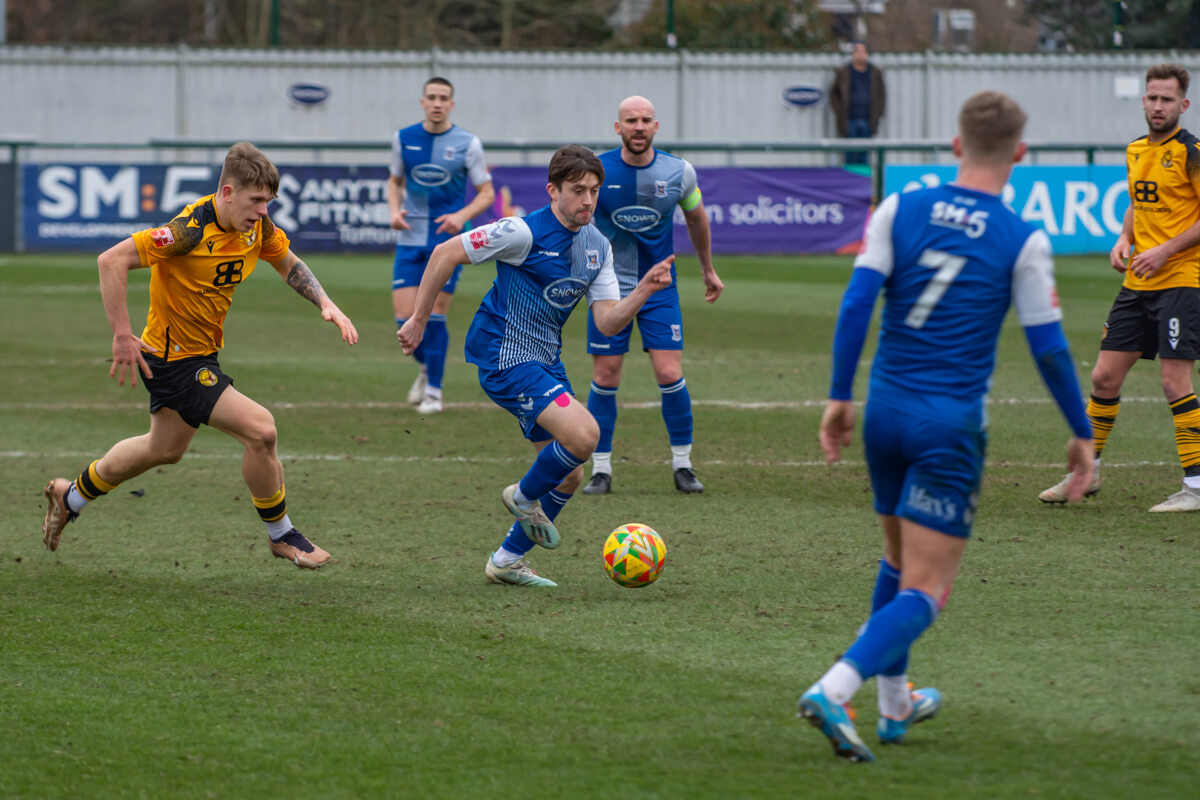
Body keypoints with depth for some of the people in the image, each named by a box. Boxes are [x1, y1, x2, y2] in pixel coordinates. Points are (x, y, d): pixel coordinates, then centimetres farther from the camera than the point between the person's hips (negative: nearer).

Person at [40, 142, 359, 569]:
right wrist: (122, 336, -29)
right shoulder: (192, 230, -29)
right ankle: (281, 535, 4)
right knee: (260, 429, -16)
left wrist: (326, 304, -1)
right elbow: (112, 261, -31)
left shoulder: (257, 226, -5)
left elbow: (289, 264, 15)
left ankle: (73, 495, 48)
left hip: (202, 353, 9)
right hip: (176, 360, -9)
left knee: (165, 448, 28)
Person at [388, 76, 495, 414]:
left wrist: (462, 216, -17)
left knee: (434, 316, -5)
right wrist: (395, 210, -3)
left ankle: (433, 390, 11)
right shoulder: (404, 139, 3)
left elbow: (487, 193, 0)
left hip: (449, 238, -2)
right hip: (410, 238, 2)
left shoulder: (467, 144, -5)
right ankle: (426, 367, 26)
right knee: (404, 317, -5)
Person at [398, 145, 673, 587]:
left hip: (546, 361, 8)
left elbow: (608, 322, 1)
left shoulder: (598, 247, 4)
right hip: (504, 357, -8)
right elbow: (445, 253, -11)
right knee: (584, 433, -25)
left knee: (569, 475, 9)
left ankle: (507, 560, 24)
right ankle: (525, 497, 3)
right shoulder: (524, 233, -17)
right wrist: (418, 320, -7)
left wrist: (644, 290, -17)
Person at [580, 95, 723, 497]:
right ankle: (601, 469, 10)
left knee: (670, 375, -7)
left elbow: (696, 218, 13)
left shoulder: (679, 172, -6)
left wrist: (708, 270, 22)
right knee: (605, 378, -1)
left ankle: (683, 465, 9)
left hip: (660, 287, 1)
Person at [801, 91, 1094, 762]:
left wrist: (841, 396, 3)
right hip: (952, 425, -4)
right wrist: (1083, 433, 7)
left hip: (886, 408, 4)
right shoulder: (1023, 241, -6)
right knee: (925, 591, -3)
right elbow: (1048, 347, -4)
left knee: (900, 562, 25)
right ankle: (834, 691, -25)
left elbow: (856, 302, -5)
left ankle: (894, 705, 34)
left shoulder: (900, 210, 1)